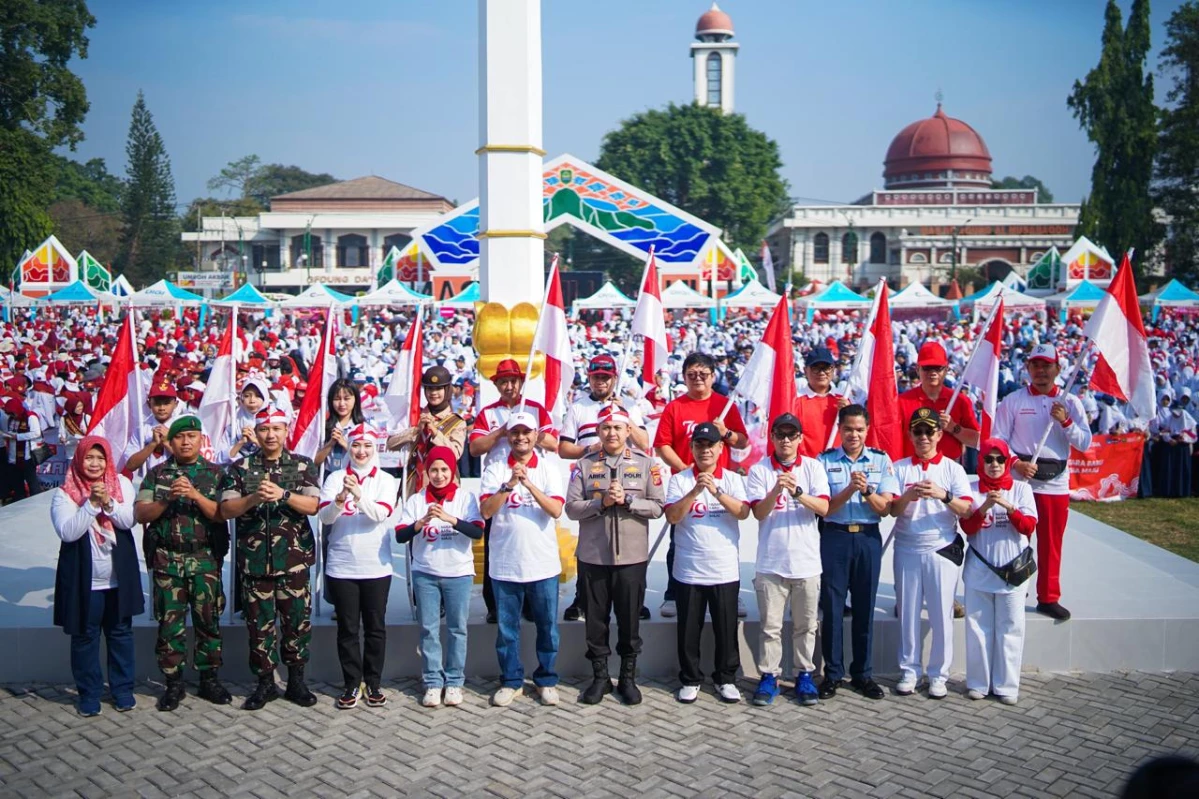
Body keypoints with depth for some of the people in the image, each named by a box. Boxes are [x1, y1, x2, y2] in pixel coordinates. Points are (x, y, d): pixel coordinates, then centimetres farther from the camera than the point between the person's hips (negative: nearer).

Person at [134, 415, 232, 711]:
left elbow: (221, 515, -4)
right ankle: (173, 683, 10)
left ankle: (209, 679, 13)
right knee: (170, 622, 1)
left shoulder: (214, 473, 6)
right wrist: (168, 498, -16)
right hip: (167, 559, 0)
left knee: (208, 620, 3)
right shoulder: (157, 474, 7)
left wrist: (195, 495, -17)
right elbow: (140, 514, -1)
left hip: (206, 558, 0)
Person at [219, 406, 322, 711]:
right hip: (254, 558, 0)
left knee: (298, 619, 3)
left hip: (294, 558, 0)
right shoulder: (240, 468, 6)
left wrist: (283, 494, -20)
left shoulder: (302, 466, 6)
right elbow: (226, 510, -2)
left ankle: (296, 680, 15)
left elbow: (313, 505, -5)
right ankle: (265, 682, 16)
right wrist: (254, 498, -19)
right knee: (259, 622, 5)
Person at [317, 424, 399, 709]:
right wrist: (340, 499, -32)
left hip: (376, 566, 0)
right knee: (347, 629, 5)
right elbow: (324, 516, -12)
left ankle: (374, 684, 16)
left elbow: (381, 514, -16)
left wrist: (359, 496, -34)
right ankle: (351, 684, 14)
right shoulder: (335, 478, 1)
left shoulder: (386, 480, 1)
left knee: (375, 627, 6)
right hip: (341, 566, 0)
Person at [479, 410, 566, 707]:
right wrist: (509, 485, -21)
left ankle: (546, 680, 21)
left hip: (543, 563, 0)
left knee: (547, 626, 7)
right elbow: (486, 510, -9)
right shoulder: (495, 469, 1)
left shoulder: (549, 468, 2)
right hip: (505, 564, 0)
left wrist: (529, 484, -21)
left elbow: (556, 510, -10)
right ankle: (510, 681, 21)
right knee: (507, 627, 8)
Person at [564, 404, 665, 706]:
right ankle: (600, 677, 21)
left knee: (630, 620, 7)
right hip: (593, 556, 1)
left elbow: (658, 507, -3)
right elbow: (571, 508, -3)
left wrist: (626, 500, -15)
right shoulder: (584, 465, 3)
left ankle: (628, 678, 20)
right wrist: (602, 502, -16)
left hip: (632, 556, -1)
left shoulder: (646, 464, 2)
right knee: (596, 620, 8)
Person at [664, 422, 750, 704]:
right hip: (689, 570, -1)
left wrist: (717, 492, -22)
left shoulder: (732, 479, 4)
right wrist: (695, 491, -21)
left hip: (725, 569, 1)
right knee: (689, 629, 6)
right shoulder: (680, 480, 1)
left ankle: (726, 678, 21)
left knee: (726, 628, 7)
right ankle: (690, 680, 20)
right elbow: (672, 516, -10)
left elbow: (743, 513, -9)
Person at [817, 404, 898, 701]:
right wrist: (850, 489, -18)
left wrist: (866, 490, -18)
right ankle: (832, 673, 8)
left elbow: (885, 508, 0)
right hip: (834, 537, -1)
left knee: (865, 607, 5)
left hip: (868, 538, 1)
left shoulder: (881, 460, 5)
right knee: (831, 607, -1)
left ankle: (863, 674, 15)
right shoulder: (824, 461, 2)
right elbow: (823, 508, -4)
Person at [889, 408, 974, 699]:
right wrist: (908, 497, -21)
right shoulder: (900, 468, 6)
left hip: (942, 549, -1)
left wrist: (943, 495, -24)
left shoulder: (953, 469, 4)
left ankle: (939, 675, 10)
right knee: (908, 612, 5)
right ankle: (909, 671, 15)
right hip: (907, 549, 1)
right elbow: (892, 509, -1)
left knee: (942, 614, 1)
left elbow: (966, 510, -6)